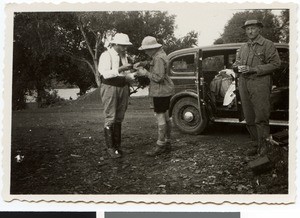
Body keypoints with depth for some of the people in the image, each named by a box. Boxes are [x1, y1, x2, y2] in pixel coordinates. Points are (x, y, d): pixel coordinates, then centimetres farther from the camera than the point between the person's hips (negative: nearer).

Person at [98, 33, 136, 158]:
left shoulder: (123, 56, 11)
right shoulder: (106, 55, -10)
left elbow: (126, 75, 14)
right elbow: (105, 74, -21)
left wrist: (134, 75, -7)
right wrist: (120, 69, -28)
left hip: (123, 88, 7)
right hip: (110, 88, -7)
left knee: (119, 118, 10)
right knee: (110, 118, -5)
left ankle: (117, 145, 18)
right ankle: (110, 148, 1)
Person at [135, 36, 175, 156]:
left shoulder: (159, 58, -20)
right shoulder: (160, 54, 11)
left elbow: (158, 77, -25)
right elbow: (153, 63, 26)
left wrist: (145, 73, -13)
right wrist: (143, 63, 9)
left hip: (161, 91, -11)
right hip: (164, 91, 11)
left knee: (160, 117, -7)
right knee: (165, 116, 14)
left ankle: (160, 146, -2)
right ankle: (167, 143, 22)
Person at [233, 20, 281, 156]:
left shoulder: (268, 45, 2)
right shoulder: (243, 48, 20)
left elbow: (275, 63, -6)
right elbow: (236, 63, 26)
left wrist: (253, 69, -14)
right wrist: (238, 67, 0)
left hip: (260, 83, -6)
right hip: (244, 84, 6)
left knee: (261, 117, -10)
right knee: (249, 118, 6)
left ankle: (264, 146, -5)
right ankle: (257, 144, 15)